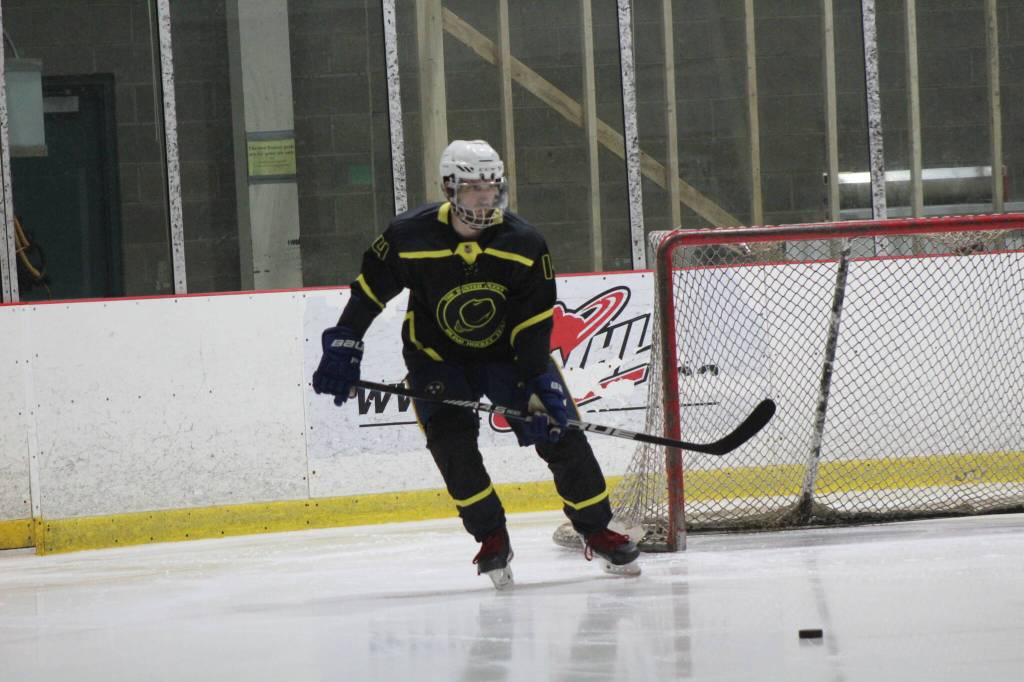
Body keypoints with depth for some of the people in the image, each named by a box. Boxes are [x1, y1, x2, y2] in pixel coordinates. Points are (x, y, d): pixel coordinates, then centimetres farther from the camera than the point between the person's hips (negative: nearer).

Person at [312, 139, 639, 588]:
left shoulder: (524, 245, -18)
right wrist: (342, 349, -6)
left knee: (560, 431, -8)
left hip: (508, 351, 1)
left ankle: (595, 530, 9)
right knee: (452, 441, -20)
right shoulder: (410, 237, -20)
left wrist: (540, 389, -26)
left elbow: (534, 327, -17)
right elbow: (369, 290, -5)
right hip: (437, 357, -1)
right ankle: (492, 539, -3)